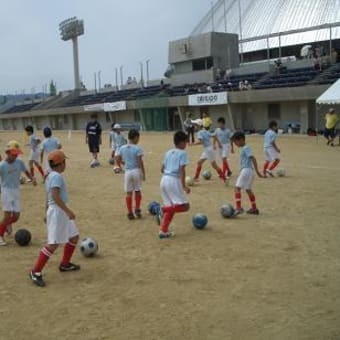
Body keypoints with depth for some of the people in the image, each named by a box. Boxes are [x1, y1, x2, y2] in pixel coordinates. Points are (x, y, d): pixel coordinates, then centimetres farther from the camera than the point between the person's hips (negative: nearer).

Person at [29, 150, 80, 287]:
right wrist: (68, 211, -30)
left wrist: (48, 214, 27)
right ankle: (36, 272, -5)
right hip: (57, 212, -11)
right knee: (53, 244, -11)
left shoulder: (50, 176, 14)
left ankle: (65, 264, 30)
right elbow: (55, 196, -28)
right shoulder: (57, 176, -16)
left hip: (61, 212, 11)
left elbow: (48, 197, 20)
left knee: (74, 236, 18)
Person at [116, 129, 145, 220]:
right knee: (137, 191, 14)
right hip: (137, 171, -3)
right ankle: (137, 209, 16)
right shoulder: (137, 148, -11)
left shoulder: (122, 148, 1)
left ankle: (130, 212, 9)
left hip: (127, 172, 3)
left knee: (129, 193, 8)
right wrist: (143, 173, -7)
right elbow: (140, 162, -13)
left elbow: (118, 159, 2)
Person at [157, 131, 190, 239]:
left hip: (164, 180, 8)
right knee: (184, 206, -1)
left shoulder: (168, 152, 17)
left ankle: (163, 231, 9)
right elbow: (182, 170, -13)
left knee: (171, 207, 14)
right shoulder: (182, 153, -4)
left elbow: (162, 169, 16)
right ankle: (164, 209, -20)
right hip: (174, 181, -8)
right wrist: (184, 186, -16)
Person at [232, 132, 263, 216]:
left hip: (246, 170, -10)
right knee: (248, 189, 17)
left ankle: (238, 207, -21)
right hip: (249, 171, 10)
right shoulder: (244, 148, 16)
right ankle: (254, 209, 24)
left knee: (237, 187, -13)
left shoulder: (245, 148, -12)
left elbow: (253, 159, -19)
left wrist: (257, 171, -22)